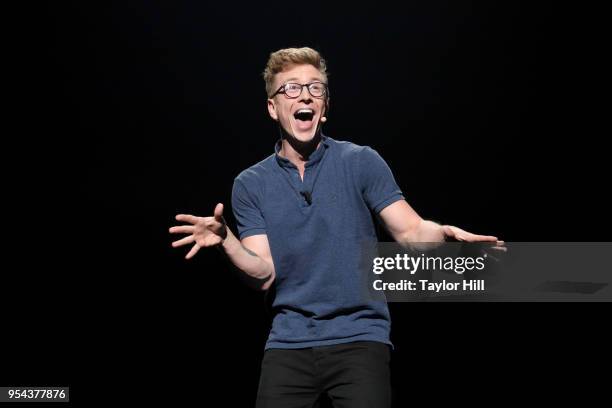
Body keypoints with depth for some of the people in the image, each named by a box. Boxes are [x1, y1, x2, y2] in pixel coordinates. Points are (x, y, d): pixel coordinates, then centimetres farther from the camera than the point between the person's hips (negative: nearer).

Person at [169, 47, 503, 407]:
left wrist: (444, 233, -27)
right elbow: (263, 274, -1)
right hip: (288, 341, 2)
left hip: (359, 336, -2)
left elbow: (411, 232, -4)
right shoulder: (250, 184, 7)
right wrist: (225, 239, -20)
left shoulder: (362, 162, 1)